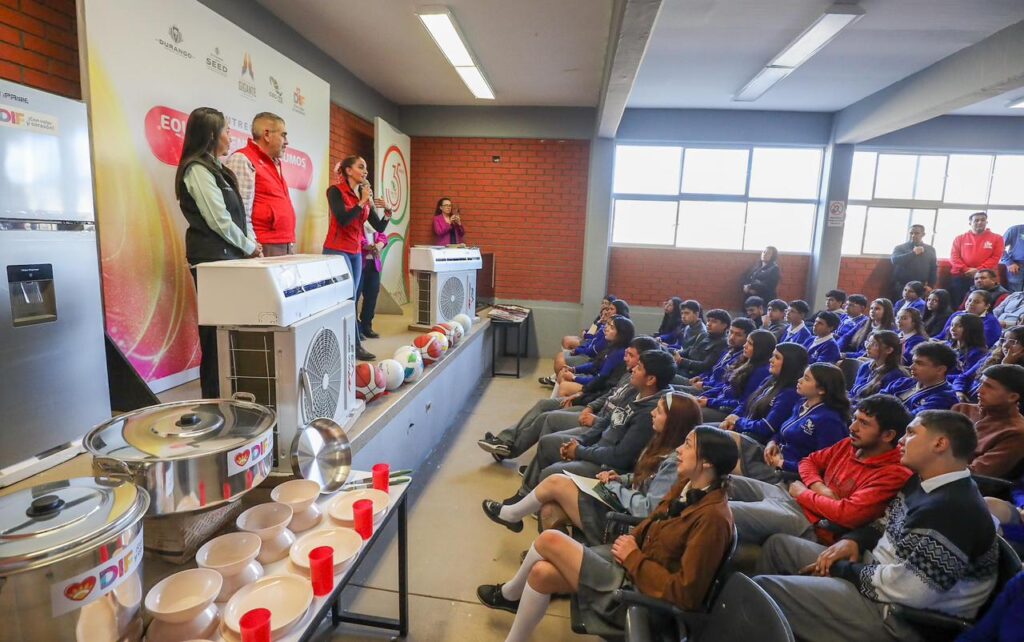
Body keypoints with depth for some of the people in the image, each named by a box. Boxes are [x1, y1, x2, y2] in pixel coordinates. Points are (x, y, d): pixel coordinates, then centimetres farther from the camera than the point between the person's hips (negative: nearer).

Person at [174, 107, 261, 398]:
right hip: (212, 259, -9)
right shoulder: (197, 169, -9)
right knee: (217, 330, -6)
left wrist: (251, 245, 5)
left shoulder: (214, 168, 20)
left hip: (226, 256, 9)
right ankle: (214, 396, 2)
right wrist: (249, 247, -3)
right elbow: (219, 221, -14)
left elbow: (236, 214, 17)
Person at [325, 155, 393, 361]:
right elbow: (343, 219, -20)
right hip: (337, 250, -7)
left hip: (356, 252, 7)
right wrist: (362, 202, -15)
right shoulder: (336, 191, -6)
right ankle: (355, 345, -6)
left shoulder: (365, 195, 11)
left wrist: (387, 211, -10)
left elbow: (379, 227, 8)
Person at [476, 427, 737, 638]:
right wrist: (632, 539, 0)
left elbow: (685, 594, -24)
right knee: (541, 573, -7)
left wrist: (634, 558, -17)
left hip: (639, 594, -7)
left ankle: (509, 593, 14)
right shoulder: (688, 485, 0)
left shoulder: (712, 517, -25)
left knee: (549, 540, -11)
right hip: (630, 565, 8)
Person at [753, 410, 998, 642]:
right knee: (778, 545, 13)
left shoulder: (956, 511, -27)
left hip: (900, 618, -10)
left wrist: (843, 570, -17)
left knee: (763, 589, -19)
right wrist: (854, 541, -1)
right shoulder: (923, 483, 7)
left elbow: (909, 588, -31)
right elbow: (886, 526, 20)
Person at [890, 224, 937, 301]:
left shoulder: (930, 249, 13)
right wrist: (913, 253, -14)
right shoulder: (900, 248, 3)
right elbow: (895, 260, -16)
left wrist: (930, 285, 2)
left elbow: (934, 268, 12)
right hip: (902, 287, -2)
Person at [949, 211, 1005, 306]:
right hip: (959, 276, 1)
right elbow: (954, 256, 5)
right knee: (957, 304, 1)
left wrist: (979, 270, -12)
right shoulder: (960, 238, 13)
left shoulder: (996, 238, 10)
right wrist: (965, 269, -10)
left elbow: (995, 257, 1)